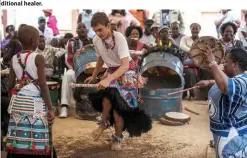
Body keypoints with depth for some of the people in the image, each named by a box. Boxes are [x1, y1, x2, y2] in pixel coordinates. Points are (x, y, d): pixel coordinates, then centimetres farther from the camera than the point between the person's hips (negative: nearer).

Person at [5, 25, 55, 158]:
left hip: (18, 101, 6)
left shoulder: (14, 59, 8)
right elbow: (42, 85, -12)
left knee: (19, 140, 11)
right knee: (35, 143, -2)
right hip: (34, 102, -6)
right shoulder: (38, 58, -9)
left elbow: (10, 86, 10)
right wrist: (50, 108, -8)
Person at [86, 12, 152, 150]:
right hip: (112, 71, 4)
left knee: (118, 103, -15)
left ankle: (118, 137, 4)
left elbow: (125, 65, -36)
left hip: (127, 72, -4)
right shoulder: (96, 40, -9)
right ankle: (105, 122, 2)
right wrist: (93, 76, 20)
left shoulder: (119, 38, -27)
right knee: (107, 95, -24)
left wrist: (108, 79, -48)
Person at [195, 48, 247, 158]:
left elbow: (225, 86, -51)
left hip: (233, 135, -10)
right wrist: (209, 82, 6)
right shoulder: (231, 77, 2)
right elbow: (221, 82, 25)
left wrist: (212, 62, -41)